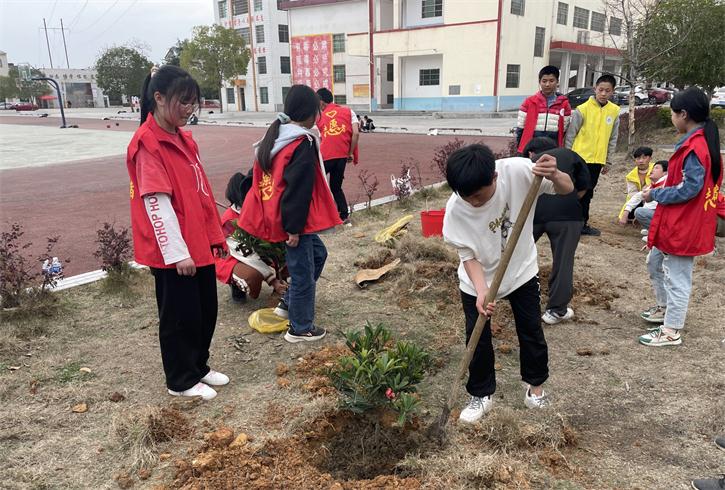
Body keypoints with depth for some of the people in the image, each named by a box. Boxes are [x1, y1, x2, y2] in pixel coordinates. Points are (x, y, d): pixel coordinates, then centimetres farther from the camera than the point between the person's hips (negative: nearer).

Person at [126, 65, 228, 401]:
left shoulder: (183, 137, 11)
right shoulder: (147, 143, -16)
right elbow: (156, 202, -20)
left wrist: (215, 234, 15)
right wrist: (176, 252, -20)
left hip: (199, 244, 9)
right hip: (172, 251, -8)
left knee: (206, 310, 17)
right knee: (181, 316, 6)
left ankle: (198, 367, 36)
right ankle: (181, 381, 24)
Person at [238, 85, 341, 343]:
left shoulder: (274, 135, 9)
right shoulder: (303, 144, -18)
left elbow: (261, 177, 14)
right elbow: (298, 190, -22)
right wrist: (293, 228, -18)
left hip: (271, 214, 9)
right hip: (291, 220, -9)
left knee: (318, 253, 25)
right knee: (303, 273, 5)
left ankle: (289, 303, 32)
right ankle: (300, 328, 20)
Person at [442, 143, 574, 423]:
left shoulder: (517, 171, -30)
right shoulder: (455, 209, -29)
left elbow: (567, 189, -19)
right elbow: (468, 256, -19)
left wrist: (554, 175, -43)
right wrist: (481, 291, -34)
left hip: (521, 271, 1)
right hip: (477, 281, -1)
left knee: (531, 331, 15)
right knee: (477, 339, 6)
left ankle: (535, 385, 39)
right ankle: (482, 395, 29)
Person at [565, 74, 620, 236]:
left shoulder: (615, 111, 4)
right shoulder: (583, 109, -9)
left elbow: (612, 138, 11)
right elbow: (570, 134, -6)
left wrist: (607, 161, 12)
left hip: (597, 160, 5)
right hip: (580, 158, -4)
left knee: (587, 193, 14)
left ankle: (582, 223, 24)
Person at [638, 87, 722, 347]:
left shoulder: (694, 146, -22)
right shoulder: (703, 141, 10)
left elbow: (689, 188, -24)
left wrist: (655, 194, -14)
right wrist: (659, 190, 9)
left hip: (682, 226, -10)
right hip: (675, 223, 10)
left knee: (676, 276, 0)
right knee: (655, 262, 24)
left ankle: (671, 331, 12)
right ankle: (665, 308, 40)